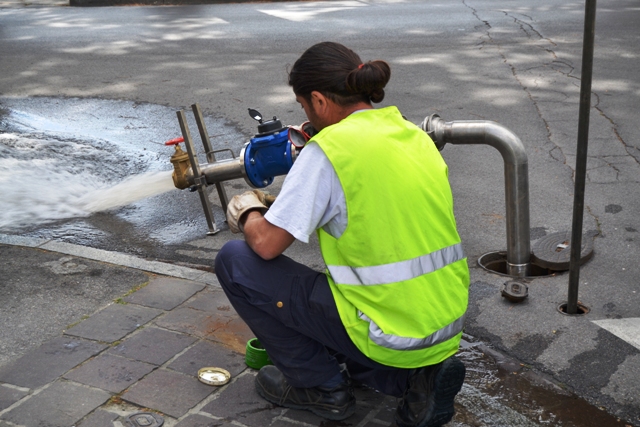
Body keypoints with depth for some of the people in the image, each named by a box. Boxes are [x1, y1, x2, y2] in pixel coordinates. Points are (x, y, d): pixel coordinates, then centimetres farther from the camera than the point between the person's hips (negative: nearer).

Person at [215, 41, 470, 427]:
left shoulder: (329, 148, -15)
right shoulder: (416, 135, 7)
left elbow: (267, 244, -14)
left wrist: (247, 214, 8)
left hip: (391, 333, -8)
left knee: (234, 262, 1)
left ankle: (321, 385, 10)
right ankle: (416, 376, 13)